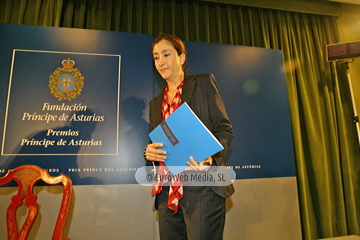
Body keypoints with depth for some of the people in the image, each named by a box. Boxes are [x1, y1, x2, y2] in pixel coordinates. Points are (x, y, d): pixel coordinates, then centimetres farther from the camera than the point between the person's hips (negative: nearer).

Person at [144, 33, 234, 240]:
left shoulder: (204, 83, 3)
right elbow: (156, 142, 18)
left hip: (202, 189, -5)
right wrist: (149, 152, -6)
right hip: (167, 194, 5)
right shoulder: (156, 103, 17)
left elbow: (225, 128, -4)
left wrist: (211, 158, -22)